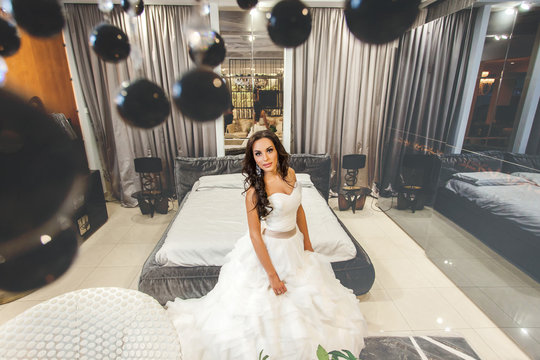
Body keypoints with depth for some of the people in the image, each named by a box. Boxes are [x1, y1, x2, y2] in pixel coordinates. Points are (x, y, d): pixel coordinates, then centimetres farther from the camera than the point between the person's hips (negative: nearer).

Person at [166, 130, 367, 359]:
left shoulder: (290, 173, -7)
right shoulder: (255, 188, -24)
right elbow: (255, 235, -20)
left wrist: (307, 241, 12)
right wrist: (272, 275, -17)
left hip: (294, 244, 6)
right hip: (268, 249, -6)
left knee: (301, 296, 25)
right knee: (267, 305, 13)